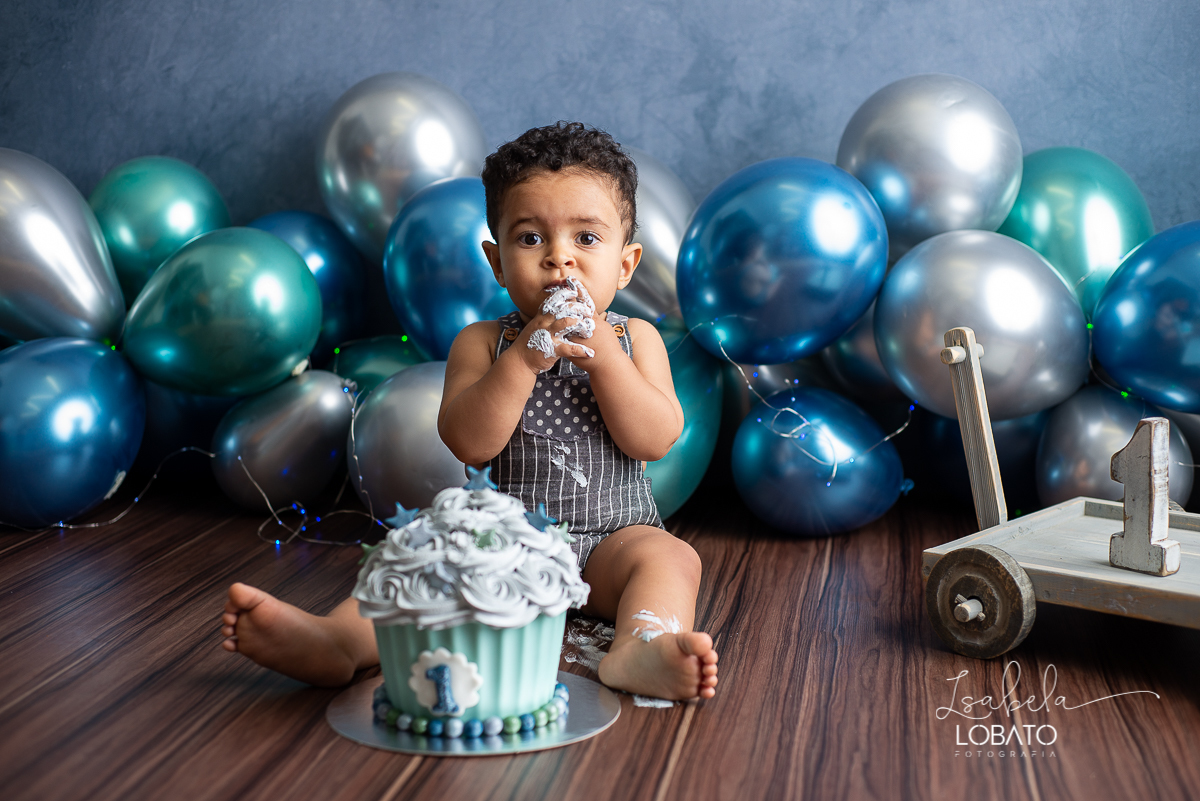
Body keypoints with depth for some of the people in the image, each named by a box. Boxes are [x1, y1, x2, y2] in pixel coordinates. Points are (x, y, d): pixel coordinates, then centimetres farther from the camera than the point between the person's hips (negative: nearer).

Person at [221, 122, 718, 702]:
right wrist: (526, 356, -22)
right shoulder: (483, 343, 2)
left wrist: (600, 350, -17)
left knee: (669, 556, -28)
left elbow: (655, 440, -9)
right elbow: (468, 443, -13)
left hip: (608, 536, 1)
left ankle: (641, 649, -55)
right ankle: (335, 641, -46)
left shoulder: (634, 339, 5)